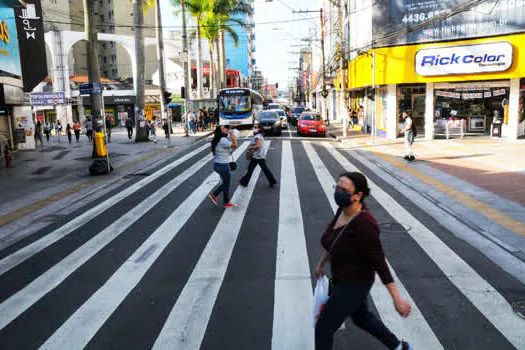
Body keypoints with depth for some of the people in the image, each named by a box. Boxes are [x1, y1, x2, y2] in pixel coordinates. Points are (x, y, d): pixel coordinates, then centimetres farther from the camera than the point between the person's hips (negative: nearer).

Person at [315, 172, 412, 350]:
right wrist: (322, 262, 20)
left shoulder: (363, 224, -34)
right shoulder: (344, 209, -8)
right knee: (361, 317, 30)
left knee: (323, 328, 6)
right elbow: (336, 238, 9)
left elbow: (380, 263, -29)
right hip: (344, 277, 9)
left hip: (354, 284, -9)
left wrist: (397, 299, -22)